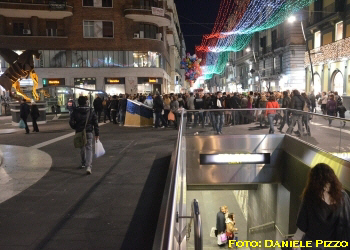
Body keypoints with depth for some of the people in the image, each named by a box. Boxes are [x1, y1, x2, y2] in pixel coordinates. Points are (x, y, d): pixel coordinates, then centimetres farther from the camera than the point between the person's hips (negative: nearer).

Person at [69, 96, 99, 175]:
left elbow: (71, 122, -7)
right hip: (89, 132, -1)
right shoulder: (91, 111, -1)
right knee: (89, 148, -3)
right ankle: (88, 166, -17)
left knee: (82, 148, 20)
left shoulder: (75, 111, -3)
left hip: (79, 132, 1)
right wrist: (97, 133, 4)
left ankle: (83, 163, 34)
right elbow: (95, 123, -1)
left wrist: (75, 128, 13)